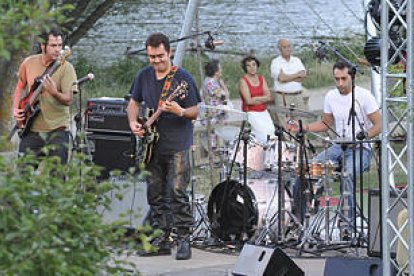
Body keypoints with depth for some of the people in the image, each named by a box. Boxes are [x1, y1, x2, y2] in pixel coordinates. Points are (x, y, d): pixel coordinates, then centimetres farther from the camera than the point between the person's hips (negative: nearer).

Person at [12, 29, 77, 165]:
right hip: (31, 128, 3)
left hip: (57, 129, -3)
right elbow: (21, 86, 19)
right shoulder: (29, 63, 2)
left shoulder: (66, 68, -9)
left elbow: (68, 100, -15)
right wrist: (16, 108, 6)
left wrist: (54, 93, -34)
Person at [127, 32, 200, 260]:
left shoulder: (182, 78, -7)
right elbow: (134, 103, 20)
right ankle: (162, 239, 18)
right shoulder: (144, 76, 8)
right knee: (155, 195, 10)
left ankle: (183, 240, -7)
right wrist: (133, 123, 1)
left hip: (177, 146, -6)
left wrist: (180, 111, -28)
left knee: (177, 193, -12)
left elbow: (195, 112, -7)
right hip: (151, 145, 6)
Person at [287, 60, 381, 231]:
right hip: (338, 146, 6)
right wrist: (302, 128, 4)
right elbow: (326, 124, 18)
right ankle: (300, 215, -6)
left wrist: (364, 135, -26)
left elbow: (378, 126, -7)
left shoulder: (363, 96, -10)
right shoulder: (331, 97, 7)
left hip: (360, 149, -6)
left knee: (347, 174, -36)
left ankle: (348, 220, -30)